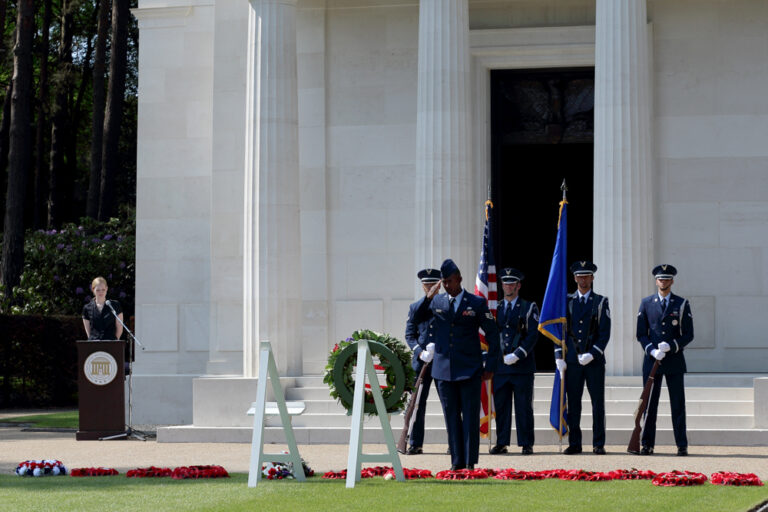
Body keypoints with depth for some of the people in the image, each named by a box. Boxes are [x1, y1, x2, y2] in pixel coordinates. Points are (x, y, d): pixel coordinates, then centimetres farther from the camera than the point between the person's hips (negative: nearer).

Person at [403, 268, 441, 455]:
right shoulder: (415, 308, 11)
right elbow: (410, 335, 8)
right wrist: (420, 351, -9)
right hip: (422, 362, 1)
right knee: (418, 403, -1)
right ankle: (415, 444, 3)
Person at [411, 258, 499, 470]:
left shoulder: (476, 303, 0)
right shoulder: (436, 301, 8)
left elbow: (492, 334, 4)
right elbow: (416, 318, 6)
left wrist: (490, 365, -1)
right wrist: (427, 297, -9)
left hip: (470, 370, -3)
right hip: (443, 369, 3)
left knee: (470, 416, -3)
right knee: (451, 416, 6)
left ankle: (470, 462, -1)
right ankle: (457, 461, 11)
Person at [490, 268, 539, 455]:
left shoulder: (529, 308, 3)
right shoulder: (495, 308, 14)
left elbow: (533, 334, -5)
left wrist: (517, 355, -15)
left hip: (523, 365, -3)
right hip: (500, 366, 3)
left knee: (524, 406, -1)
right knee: (501, 405, 4)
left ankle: (526, 444, 3)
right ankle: (501, 443, 10)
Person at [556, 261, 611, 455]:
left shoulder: (601, 302, 4)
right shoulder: (567, 301, 9)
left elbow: (605, 332, -2)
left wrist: (593, 354, -14)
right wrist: (559, 356, -1)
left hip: (594, 359, -2)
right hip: (571, 360, 2)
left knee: (598, 402, -1)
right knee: (573, 403, 2)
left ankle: (598, 444, 3)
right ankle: (574, 444, 8)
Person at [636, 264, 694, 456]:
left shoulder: (682, 304, 5)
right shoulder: (646, 303, 7)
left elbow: (688, 334, 2)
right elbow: (641, 334, 6)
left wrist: (671, 346, -14)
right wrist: (652, 351, -11)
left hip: (674, 360, -1)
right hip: (652, 360, 1)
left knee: (678, 404, 0)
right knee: (649, 404, 1)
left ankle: (682, 445, 3)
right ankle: (647, 445, 6)